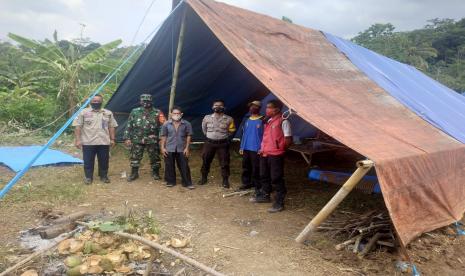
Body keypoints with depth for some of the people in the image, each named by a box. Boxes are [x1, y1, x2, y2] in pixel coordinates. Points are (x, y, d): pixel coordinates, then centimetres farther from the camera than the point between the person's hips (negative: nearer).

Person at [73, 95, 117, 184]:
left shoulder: (108, 113, 7)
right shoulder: (84, 112, 0)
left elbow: (111, 127, 10)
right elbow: (77, 126, -2)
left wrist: (112, 139, 5)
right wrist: (77, 140, -8)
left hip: (104, 142, 2)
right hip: (88, 142, -2)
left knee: (104, 161, 9)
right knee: (88, 161, 6)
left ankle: (104, 176, 24)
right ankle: (88, 177, 20)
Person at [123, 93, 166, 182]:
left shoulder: (157, 112, -1)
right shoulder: (135, 112, 3)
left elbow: (162, 125, 2)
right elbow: (129, 125, 5)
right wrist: (127, 137, -1)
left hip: (152, 140, -1)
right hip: (137, 140, 1)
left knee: (154, 158, 7)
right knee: (135, 157, 7)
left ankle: (155, 173, 24)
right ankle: (134, 173, 21)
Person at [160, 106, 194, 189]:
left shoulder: (186, 124, -3)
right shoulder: (166, 124, 1)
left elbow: (189, 136, 0)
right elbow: (164, 136, 5)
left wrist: (187, 148, -5)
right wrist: (162, 147, 0)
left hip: (182, 149, -1)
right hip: (169, 149, 1)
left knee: (184, 166, 2)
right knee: (169, 166, 9)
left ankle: (187, 183, 11)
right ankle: (170, 181, 24)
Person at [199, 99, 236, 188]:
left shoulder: (229, 119, -6)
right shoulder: (207, 118, 0)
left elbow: (231, 131, 8)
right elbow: (204, 129, 17)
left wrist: (224, 138, 7)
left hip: (223, 144, -2)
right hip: (209, 143, 2)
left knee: (224, 163, 2)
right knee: (205, 161, 10)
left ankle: (225, 180, 14)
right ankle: (204, 178, 27)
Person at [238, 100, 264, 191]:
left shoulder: (262, 121, -6)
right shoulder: (247, 120, 12)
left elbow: (264, 135, -9)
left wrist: (261, 148, -16)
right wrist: (241, 147, 12)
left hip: (256, 149, -6)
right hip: (246, 149, 6)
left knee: (256, 168, -1)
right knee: (245, 167, 12)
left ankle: (257, 185, 10)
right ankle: (246, 183, 25)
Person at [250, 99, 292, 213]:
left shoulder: (283, 121, -13)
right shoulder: (267, 121, 12)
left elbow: (288, 139, -13)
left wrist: (280, 149, -5)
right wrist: (262, 148, 14)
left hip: (276, 155, -8)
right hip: (264, 154, 8)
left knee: (276, 179, -3)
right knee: (264, 176, 20)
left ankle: (279, 203, 6)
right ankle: (264, 195, 37)